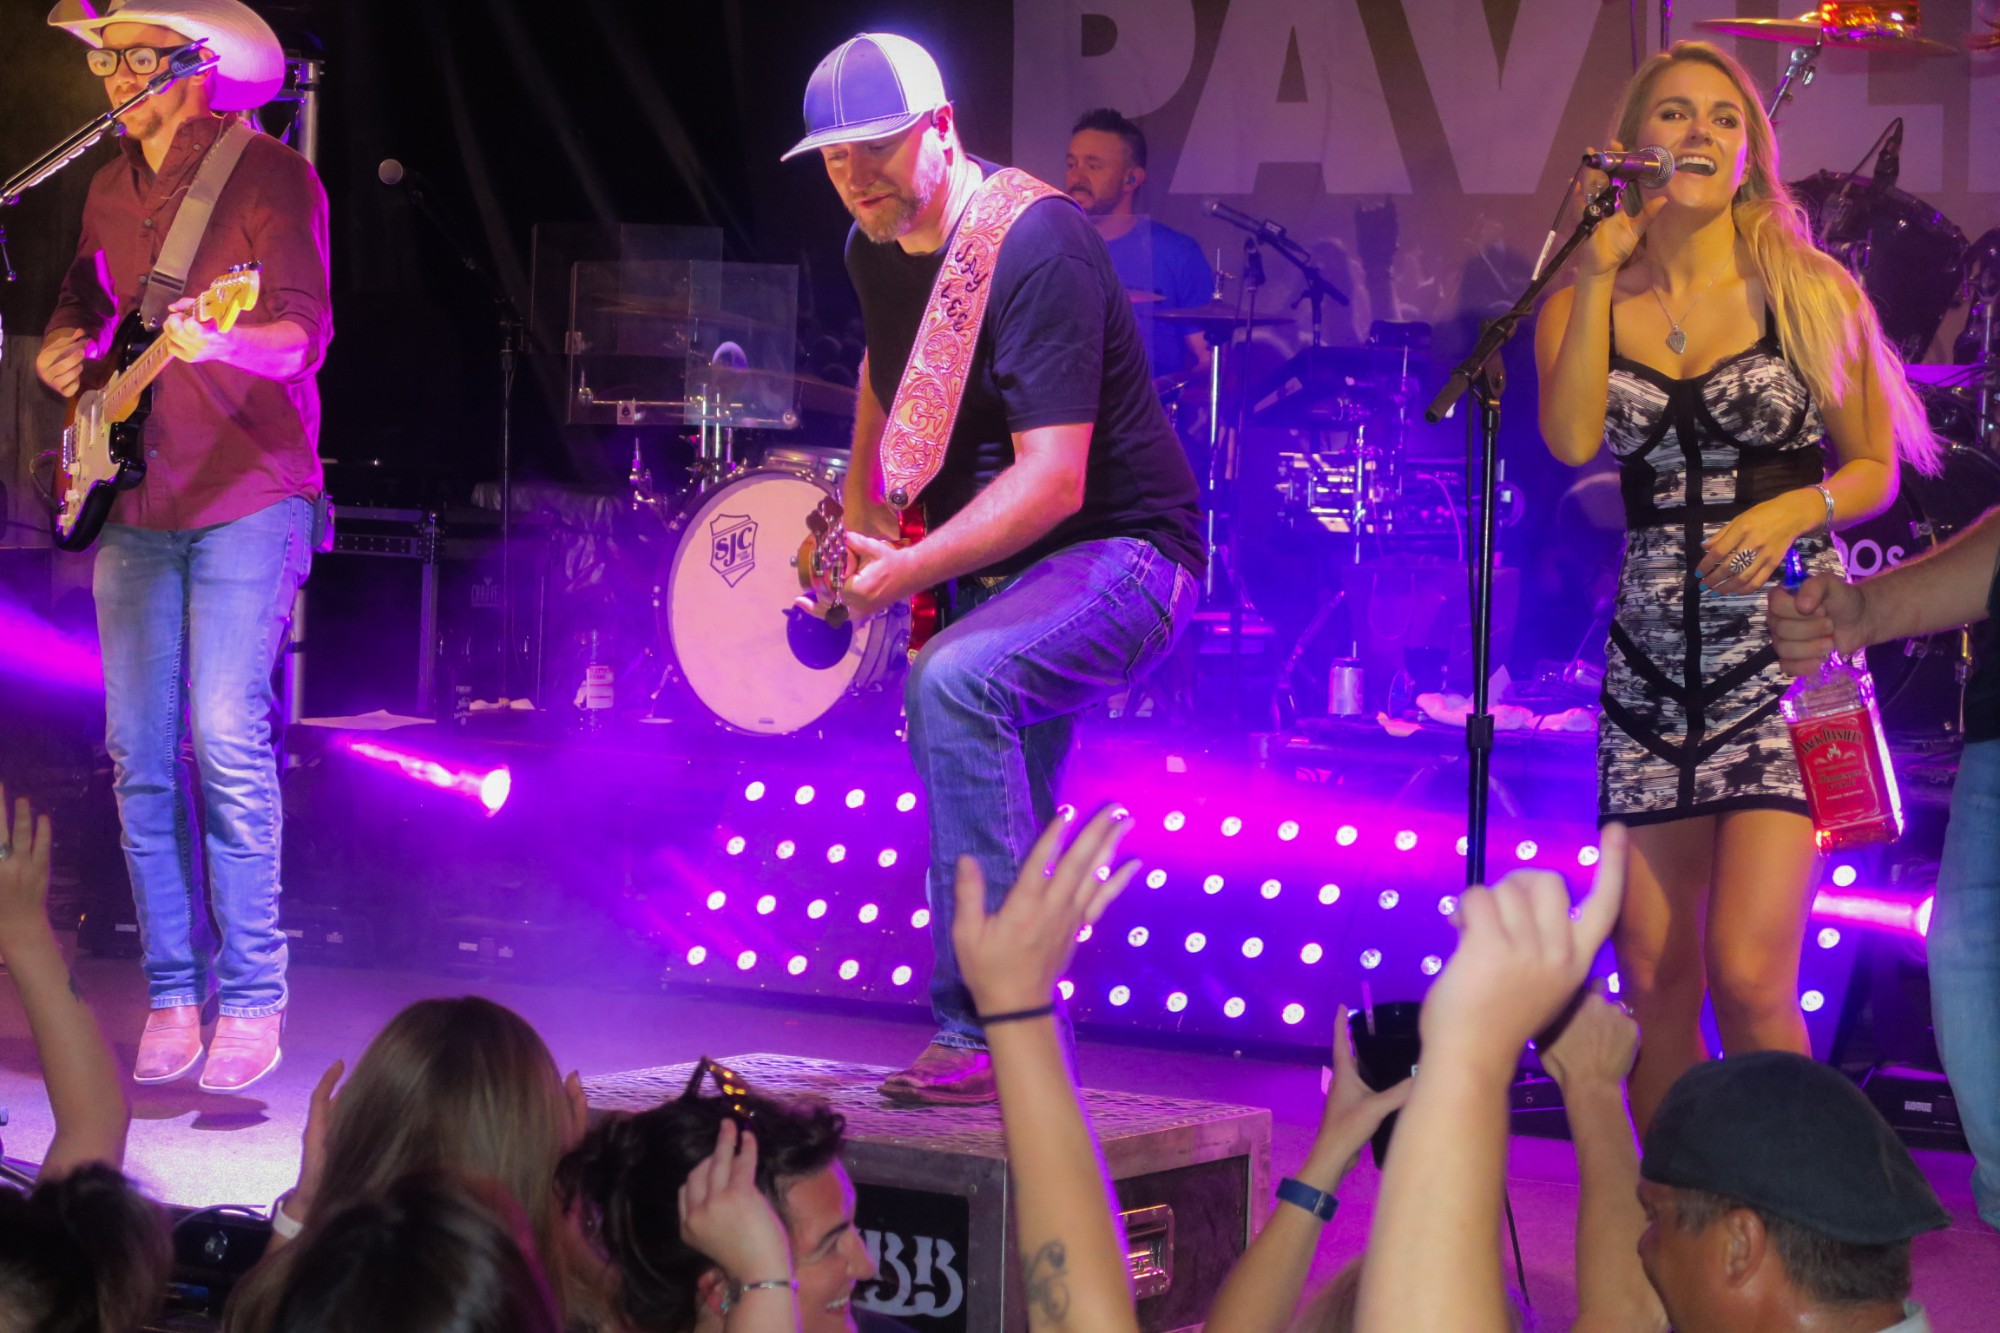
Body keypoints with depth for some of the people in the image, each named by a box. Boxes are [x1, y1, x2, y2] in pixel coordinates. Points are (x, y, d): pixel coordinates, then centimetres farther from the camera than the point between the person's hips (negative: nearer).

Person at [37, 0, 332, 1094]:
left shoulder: (271, 177, -6)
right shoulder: (110, 191, 14)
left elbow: (305, 334, -16)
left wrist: (219, 343, -36)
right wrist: (66, 350, 6)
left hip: (245, 498, -6)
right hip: (133, 505, 6)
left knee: (228, 739, -13)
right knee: (140, 756, 3)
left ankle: (251, 1004, -6)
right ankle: (173, 995, 10)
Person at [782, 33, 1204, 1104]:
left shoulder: (1035, 245, -23)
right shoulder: (877, 247, 4)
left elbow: (1053, 481, -30)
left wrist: (907, 571, -36)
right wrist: (857, 523, 18)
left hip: (1119, 552, -9)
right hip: (993, 571, 9)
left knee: (953, 683, -33)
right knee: (1000, 838, 12)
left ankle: (984, 1032, -32)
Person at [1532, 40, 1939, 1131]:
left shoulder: (1809, 290, 4)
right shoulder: (1587, 303, 9)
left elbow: (1876, 468, 8)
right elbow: (1571, 439, -10)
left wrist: (1798, 508, -12)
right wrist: (1600, 273, -7)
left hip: (1782, 643, -3)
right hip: (1653, 658, 3)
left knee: (1748, 972, -15)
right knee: (1653, 980, 4)